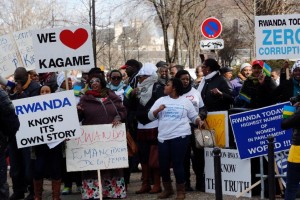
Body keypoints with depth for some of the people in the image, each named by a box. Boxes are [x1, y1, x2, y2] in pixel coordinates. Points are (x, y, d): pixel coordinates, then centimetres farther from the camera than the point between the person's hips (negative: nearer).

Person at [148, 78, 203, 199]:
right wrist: (158, 110, -12)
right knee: (163, 164, 5)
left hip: (180, 136, -3)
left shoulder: (185, 101, 7)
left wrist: (199, 122, -9)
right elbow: (150, 116, 7)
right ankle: (167, 189, 25)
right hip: (163, 137, 3)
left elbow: (194, 116, 12)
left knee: (177, 163, -7)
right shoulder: (161, 100, 11)